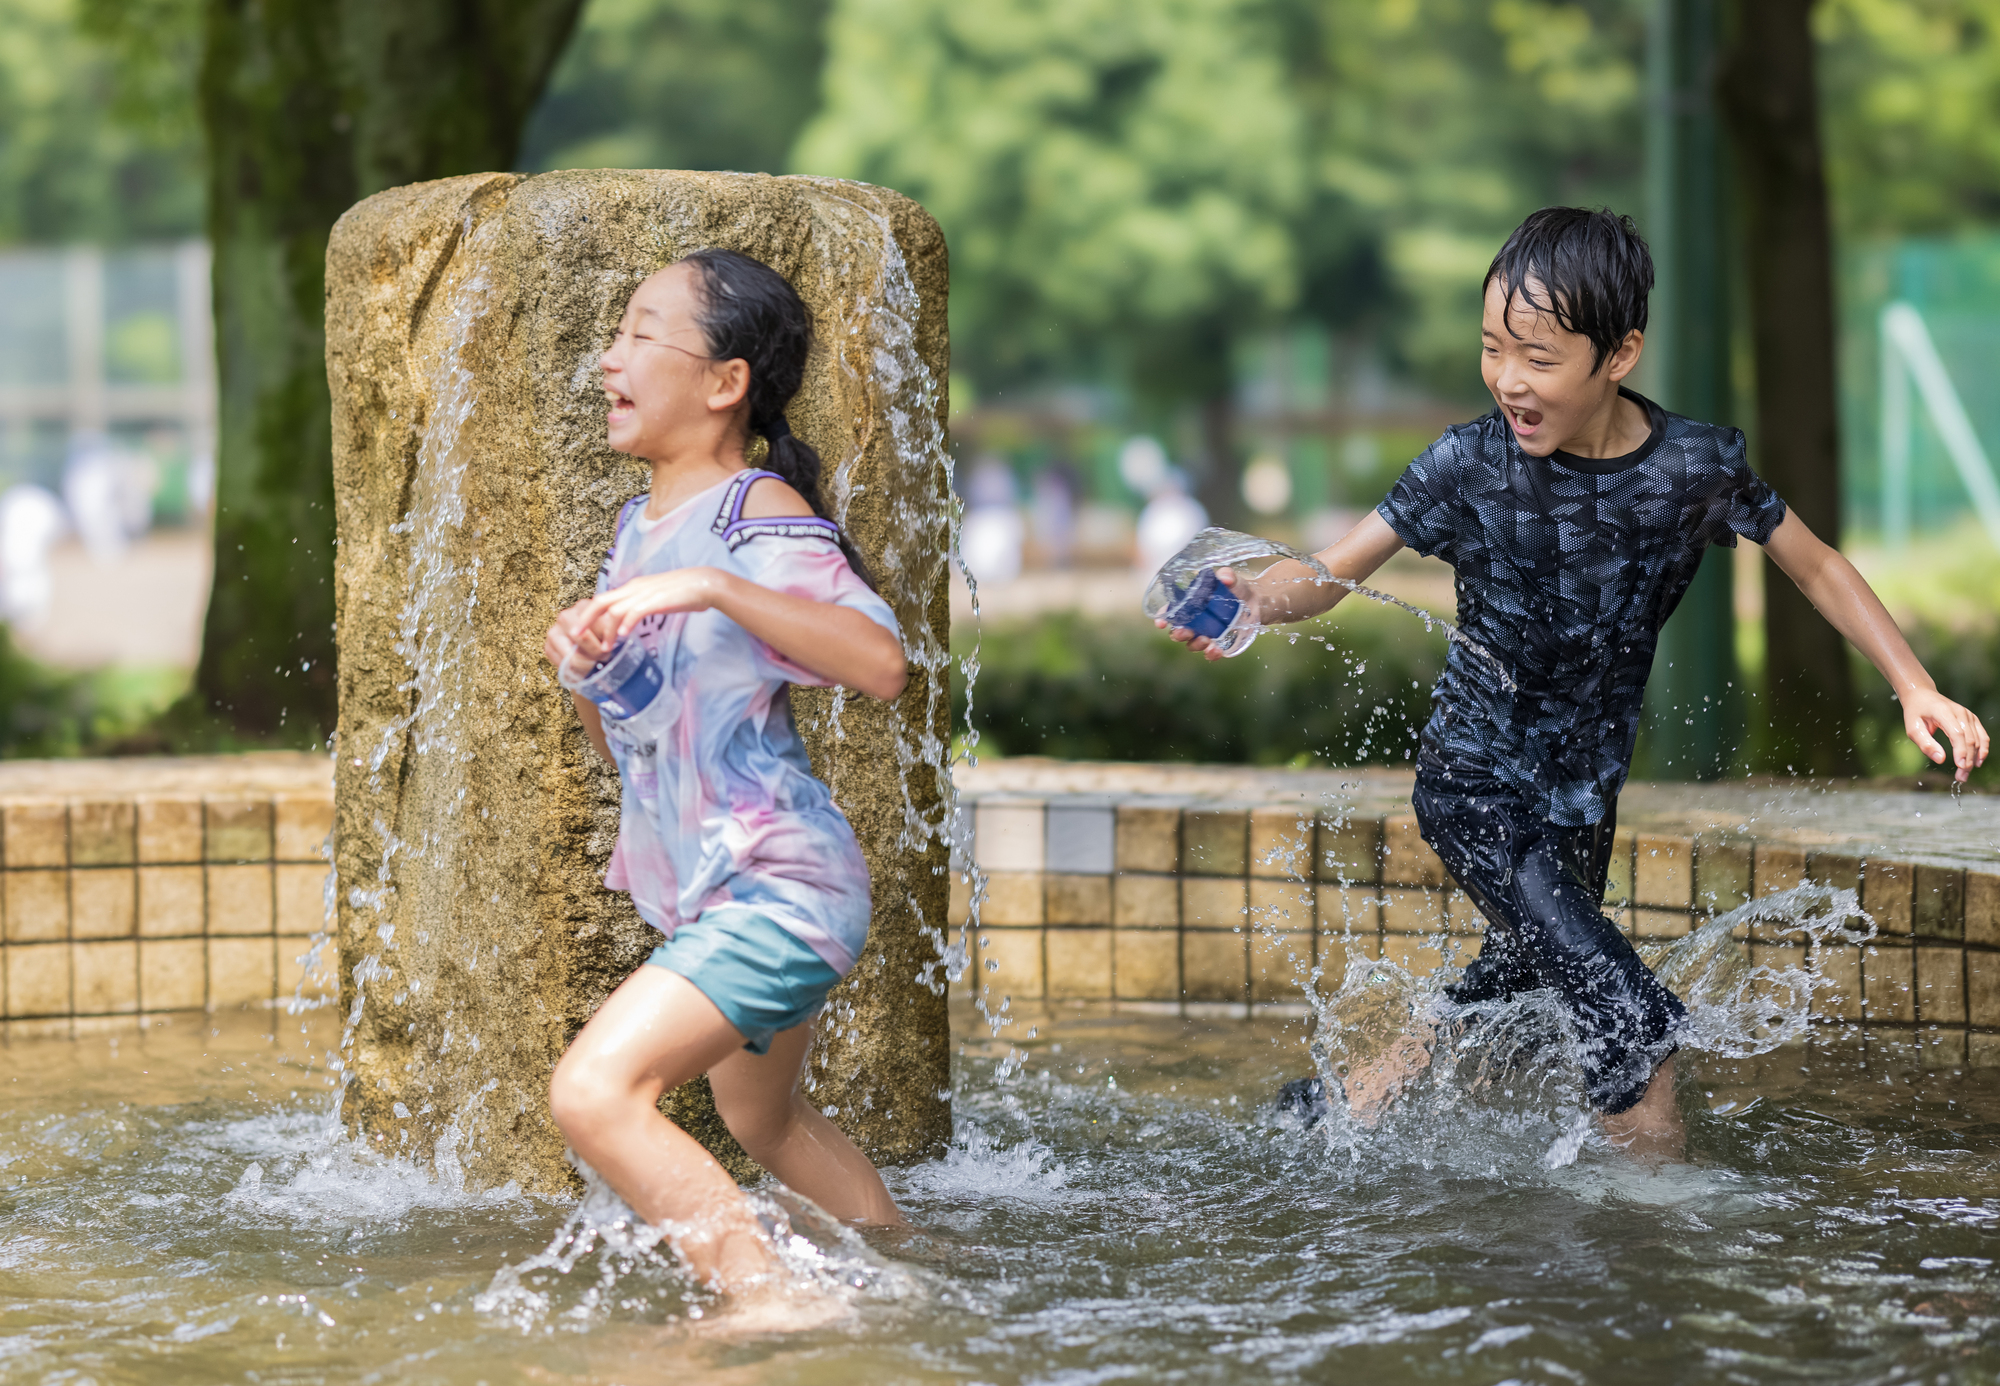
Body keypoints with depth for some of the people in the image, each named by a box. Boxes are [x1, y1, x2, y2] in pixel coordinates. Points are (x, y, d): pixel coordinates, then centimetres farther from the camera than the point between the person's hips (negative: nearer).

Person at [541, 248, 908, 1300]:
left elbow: (881, 664, -32)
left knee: (593, 1092, -24)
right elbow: (624, 742, 19)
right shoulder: (636, 527, 12)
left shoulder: (758, 516, -15)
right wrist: (581, 669, -2)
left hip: (779, 890, -10)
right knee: (762, 1122, 29)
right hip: (709, 898, 10)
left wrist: (712, 588, -38)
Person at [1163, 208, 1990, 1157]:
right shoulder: (1472, 466, -17)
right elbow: (1329, 575, -15)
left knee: (1521, 977, 23)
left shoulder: (1696, 467, -12)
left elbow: (1817, 569, 2)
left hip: (1585, 793, 4)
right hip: (1477, 783, -4)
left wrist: (1917, 688, -6)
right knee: (1635, 1022, -14)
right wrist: (1253, 600, -38)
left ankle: (1357, 1096, 46)